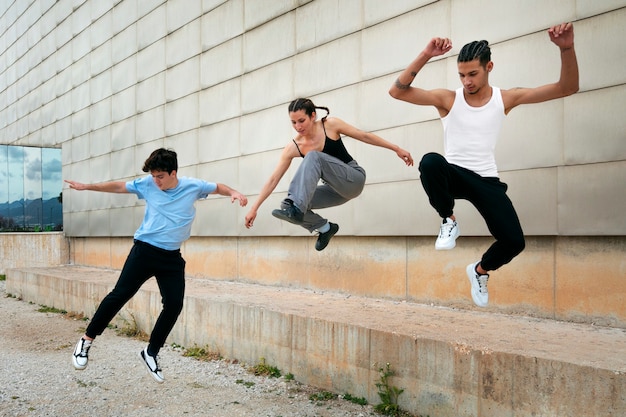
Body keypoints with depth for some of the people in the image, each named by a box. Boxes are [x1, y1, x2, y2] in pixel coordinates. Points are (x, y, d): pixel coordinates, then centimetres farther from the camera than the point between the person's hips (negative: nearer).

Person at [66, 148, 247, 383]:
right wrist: (86, 187, 11)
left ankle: (151, 353, 14)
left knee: (174, 305, -4)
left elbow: (217, 188, 12)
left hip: (172, 257, 2)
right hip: (144, 250, -1)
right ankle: (87, 341, 8)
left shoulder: (193, 186, -3)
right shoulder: (147, 185, -3)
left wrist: (234, 194, -8)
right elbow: (118, 186, 10)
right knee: (120, 295, -7)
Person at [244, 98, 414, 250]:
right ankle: (325, 227, 8)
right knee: (298, 206, -17)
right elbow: (273, 179, -7)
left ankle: (295, 207, -41)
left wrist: (396, 149, -1)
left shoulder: (331, 125, -12)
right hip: (336, 190, 5)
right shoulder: (293, 147, -7)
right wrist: (254, 208, -10)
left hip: (354, 179, -4)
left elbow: (365, 136, -3)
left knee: (313, 157, -28)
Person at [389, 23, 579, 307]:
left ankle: (480, 270, 22)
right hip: (454, 174, -1)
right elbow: (397, 92, -16)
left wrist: (567, 49, -19)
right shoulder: (448, 99, -5)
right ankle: (448, 221, -10)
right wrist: (426, 56, -28)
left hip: (486, 180, 2)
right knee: (430, 161, -37)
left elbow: (567, 88, -1)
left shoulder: (506, 99, 0)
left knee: (514, 241, -15)